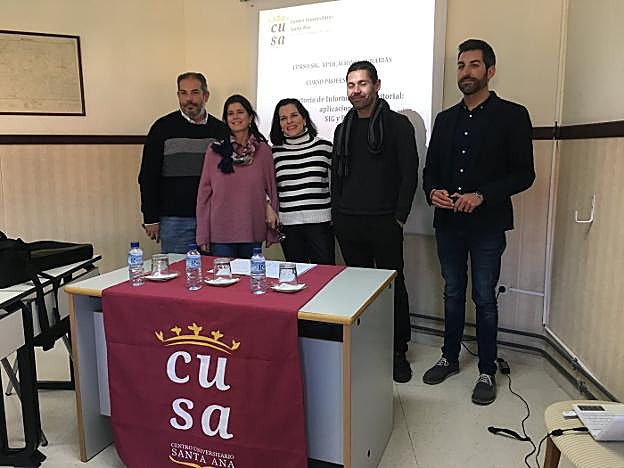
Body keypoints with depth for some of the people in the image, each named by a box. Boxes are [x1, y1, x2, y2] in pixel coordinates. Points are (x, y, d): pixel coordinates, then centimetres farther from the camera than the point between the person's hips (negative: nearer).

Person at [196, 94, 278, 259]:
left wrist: (272, 232, 4)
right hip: (221, 233, -1)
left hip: (253, 233, 1)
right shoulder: (214, 150, 0)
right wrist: (203, 235, -2)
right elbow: (204, 193, 1)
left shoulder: (263, 150, 2)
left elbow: (271, 189, 6)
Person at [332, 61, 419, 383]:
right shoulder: (344, 129, 14)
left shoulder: (397, 124, -1)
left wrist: (399, 217, -9)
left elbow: (409, 173, -5)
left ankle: (398, 352, 17)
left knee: (393, 285, 3)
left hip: (384, 224, -4)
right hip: (347, 224, 5)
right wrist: (338, 214, 9)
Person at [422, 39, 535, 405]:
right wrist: (433, 191, -9)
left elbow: (524, 174, -6)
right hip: (448, 223, 4)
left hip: (487, 224, -4)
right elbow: (431, 168, 13)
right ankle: (450, 358, 30)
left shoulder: (512, 115, -3)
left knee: (485, 299, 4)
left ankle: (487, 372, 19)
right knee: (453, 294, 14)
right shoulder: (445, 119, 12)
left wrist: (482, 196, -19)